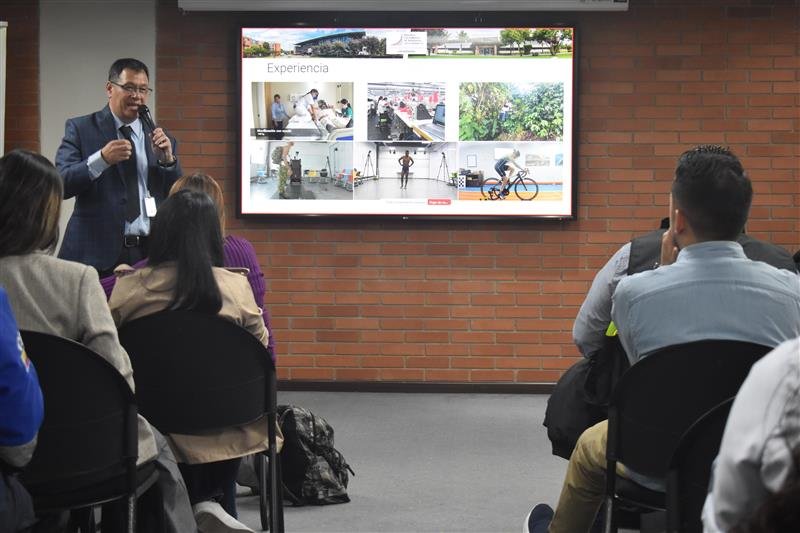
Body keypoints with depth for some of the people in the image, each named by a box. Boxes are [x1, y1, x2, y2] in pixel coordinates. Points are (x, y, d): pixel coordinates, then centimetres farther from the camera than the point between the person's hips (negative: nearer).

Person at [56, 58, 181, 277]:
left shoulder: (160, 138, 12)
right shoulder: (80, 129, 3)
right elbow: (60, 184, -7)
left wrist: (168, 160, -7)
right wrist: (101, 159, -21)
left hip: (151, 255, 3)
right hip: (98, 254, -3)